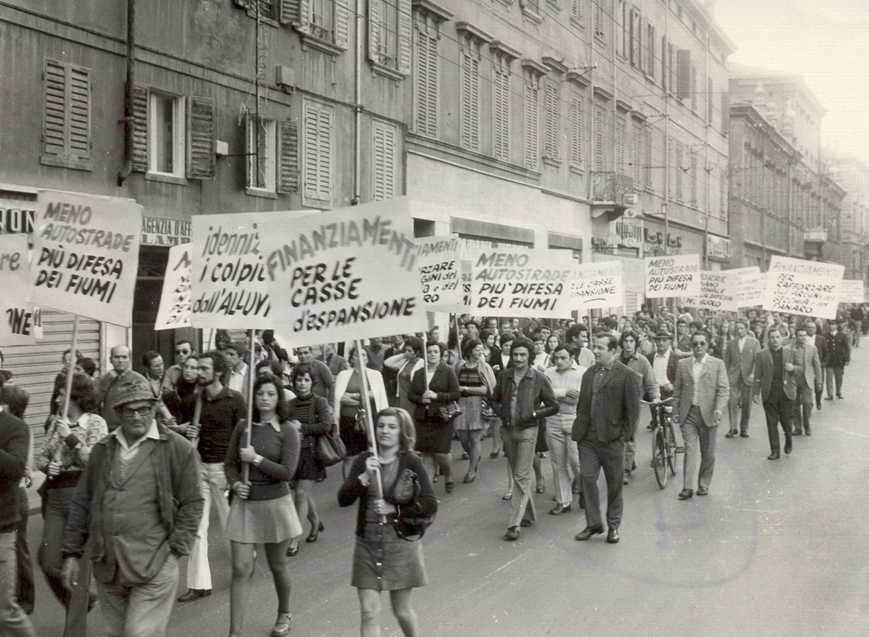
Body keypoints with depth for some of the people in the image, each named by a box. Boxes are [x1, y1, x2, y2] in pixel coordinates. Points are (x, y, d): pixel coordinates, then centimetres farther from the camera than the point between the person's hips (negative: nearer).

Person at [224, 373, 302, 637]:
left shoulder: (287, 431, -6)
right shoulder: (243, 427, 3)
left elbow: (287, 472, -14)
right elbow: (230, 463, 10)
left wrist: (256, 459, -16)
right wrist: (235, 483, -9)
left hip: (275, 503, -2)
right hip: (245, 503, 2)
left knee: (277, 565, 15)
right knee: (241, 568, -4)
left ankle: (284, 614, 39)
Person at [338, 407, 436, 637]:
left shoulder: (411, 462, -7)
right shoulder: (364, 461, 1)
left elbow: (430, 505, -10)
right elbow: (343, 499, -8)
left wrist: (394, 509, -17)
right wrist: (364, 476, -22)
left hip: (400, 543, -2)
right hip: (367, 543, 2)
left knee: (402, 611, 11)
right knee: (369, 612, -1)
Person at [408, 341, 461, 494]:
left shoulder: (448, 372, 0)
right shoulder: (418, 373, 11)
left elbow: (456, 394, -5)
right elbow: (411, 395, 12)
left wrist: (437, 396, -16)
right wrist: (421, 399, -9)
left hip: (441, 417, -3)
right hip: (423, 418, 4)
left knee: (441, 453, -9)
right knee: (426, 453, 1)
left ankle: (448, 477, 19)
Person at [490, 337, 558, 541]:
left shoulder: (539, 379, -7)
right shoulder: (504, 376, 4)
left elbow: (554, 406, -1)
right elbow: (494, 399, 18)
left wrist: (533, 414, -13)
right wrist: (501, 413, -1)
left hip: (527, 431, -5)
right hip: (508, 430, 5)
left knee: (522, 476, -9)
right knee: (516, 474, 14)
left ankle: (514, 524, -10)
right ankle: (528, 514, 30)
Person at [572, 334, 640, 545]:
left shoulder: (626, 376, -6)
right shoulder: (589, 373, 11)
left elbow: (632, 409, -6)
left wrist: (624, 435, -9)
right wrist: (579, 429, 7)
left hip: (612, 438, -4)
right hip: (588, 437, 4)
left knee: (614, 484, 7)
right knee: (587, 478, 0)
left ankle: (613, 525, 21)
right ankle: (593, 523, 12)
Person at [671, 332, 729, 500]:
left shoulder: (718, 364, 3)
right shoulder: (682, 364, 9)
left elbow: (723, 390, -3)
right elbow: (677, 390, 11)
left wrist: (719, 409, -17)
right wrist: (675, 412, 6)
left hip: (708, 414, -1)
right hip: (688, 413, 1)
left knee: (708, 452, 7)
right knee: (689, 449, -6)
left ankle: (704, 485, 21)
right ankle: (687, 487, -7)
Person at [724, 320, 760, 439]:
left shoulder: (754, 342, 4)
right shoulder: (731, 343, 10)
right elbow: (727, 361, 12)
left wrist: (753, 373, -15)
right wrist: (725, 375, 5)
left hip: (748, 376, -1)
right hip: (733, 376, 1)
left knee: (746, 403, 4)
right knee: (732, 401, -10)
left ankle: (744, 428, 14)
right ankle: (733, 428, -5)